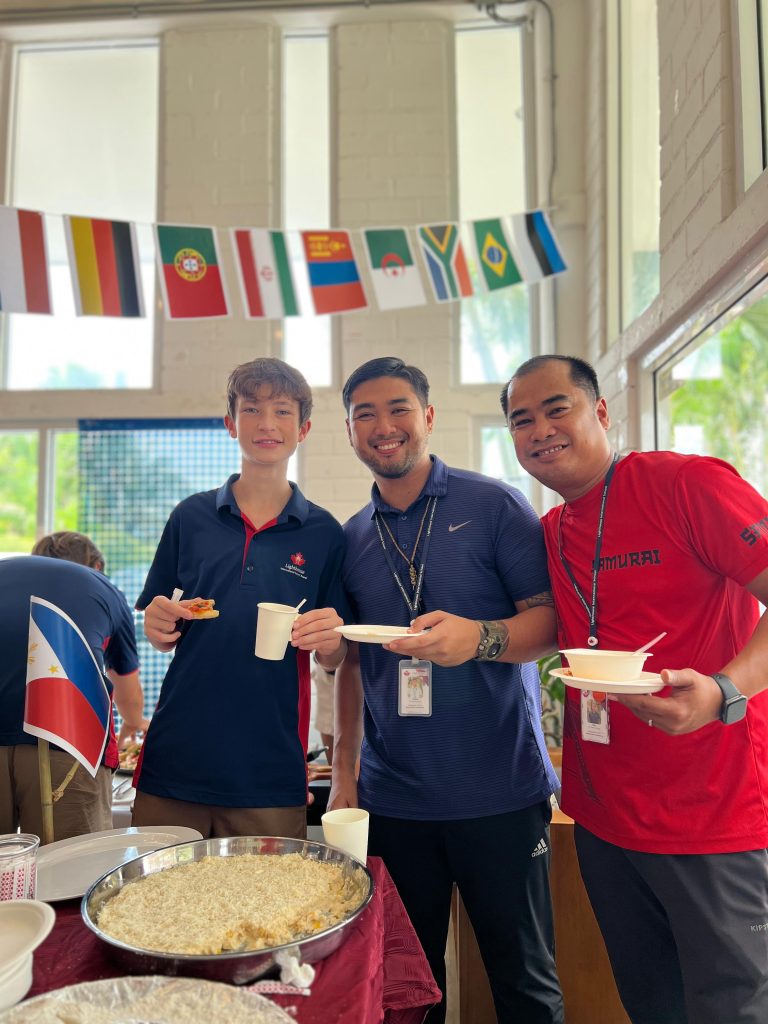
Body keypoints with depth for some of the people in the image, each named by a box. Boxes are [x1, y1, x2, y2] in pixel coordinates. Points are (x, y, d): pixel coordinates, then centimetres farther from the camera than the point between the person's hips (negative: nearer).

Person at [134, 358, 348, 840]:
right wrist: (159, 625, -12)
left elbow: (335, 660, 5)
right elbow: (158, 634, 10)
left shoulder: (324, 533, 0)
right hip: (174, 764, 1)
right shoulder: (191, 516, 3)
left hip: (271, 776, -1)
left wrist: (331, 640, -17)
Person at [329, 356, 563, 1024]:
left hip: (501, 793, -3)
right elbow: (352, 661, 12)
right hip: (393, 798, 4)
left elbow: (551, 620, -7)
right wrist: (344, 771, 7)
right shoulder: (351, 538, 8)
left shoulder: (494, 506, -4)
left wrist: (479, 637, -27)